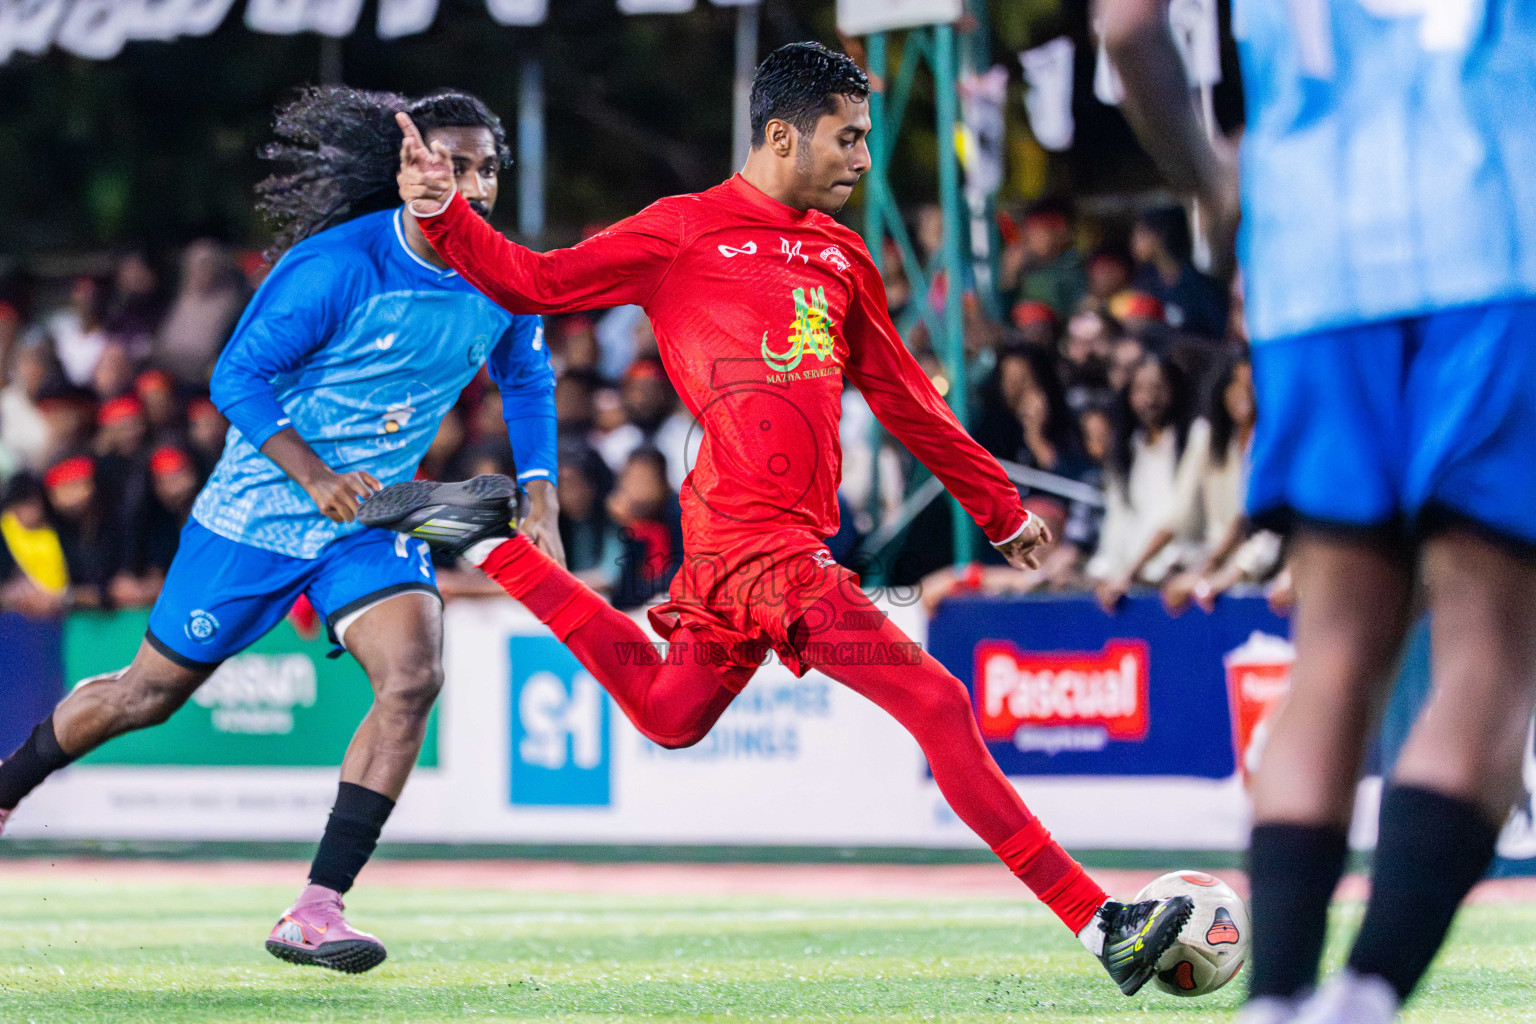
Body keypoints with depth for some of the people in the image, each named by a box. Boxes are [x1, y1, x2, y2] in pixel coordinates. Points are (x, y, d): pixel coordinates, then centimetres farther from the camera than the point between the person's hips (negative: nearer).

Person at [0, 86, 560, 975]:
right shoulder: (338, 265, -22)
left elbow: (527, 379, 14)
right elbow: (238, 376, -17)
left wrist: (540, 499, 3)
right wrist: (316, 476, -27)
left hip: (373, 518, 4)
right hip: (259, 508, -4)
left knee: (415, 673, -22)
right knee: (151, 692, 7)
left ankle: (315, 912, -18)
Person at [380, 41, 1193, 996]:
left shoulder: (841, 254, 18)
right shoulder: (687, 230, -2)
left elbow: (903, 395, 27)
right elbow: (535, 282, 2)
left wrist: (1000, 506, 30)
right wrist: (441, 214, -13)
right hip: (759, 536, -9)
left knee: (667, 714, 22)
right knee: (939, 703, -14)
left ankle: (493, 544, 29)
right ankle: (1096, 921, -15)